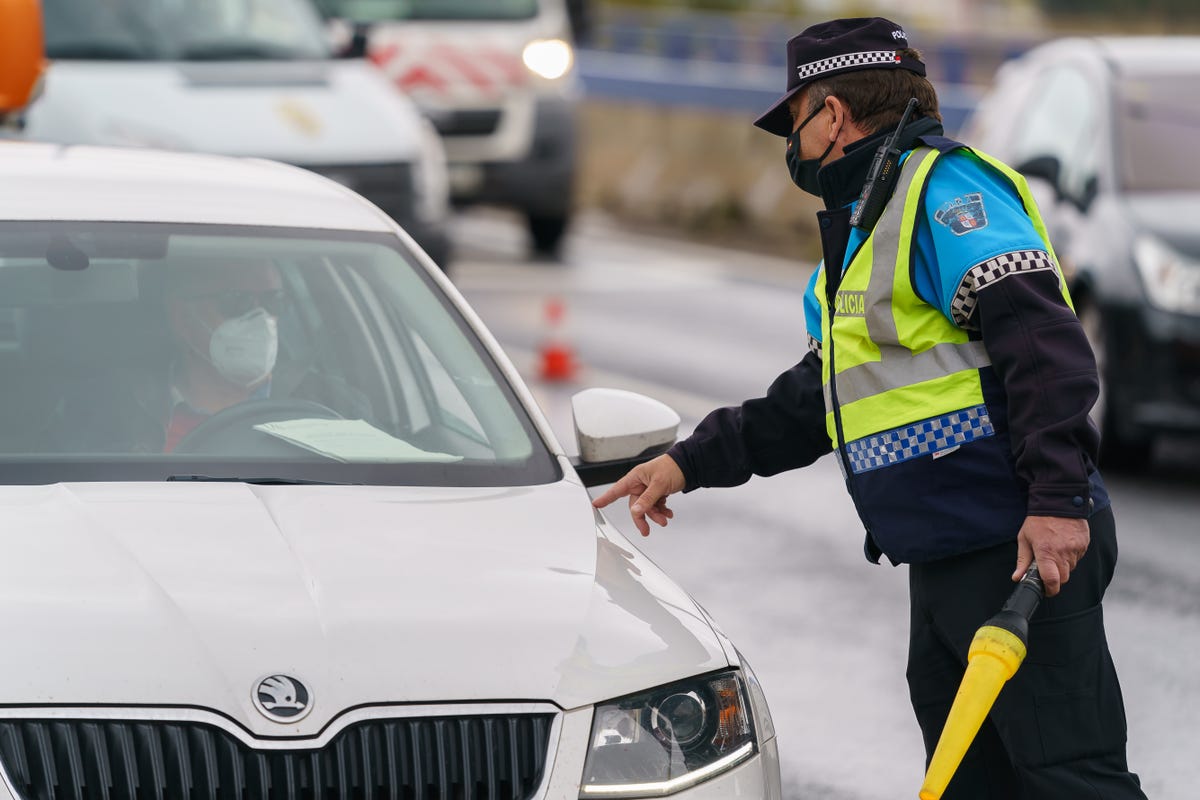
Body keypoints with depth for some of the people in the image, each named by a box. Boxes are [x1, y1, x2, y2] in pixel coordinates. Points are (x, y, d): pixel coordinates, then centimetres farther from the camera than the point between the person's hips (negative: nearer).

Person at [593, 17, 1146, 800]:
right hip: (944, 566, 10)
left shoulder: (943, 188, -8)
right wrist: (693, 460, 26)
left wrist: (1057, 498, -28)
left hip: (1026, 552, -10)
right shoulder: (861, 225, 24)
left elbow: (1043, 342, -20)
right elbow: (812, 403, 32)